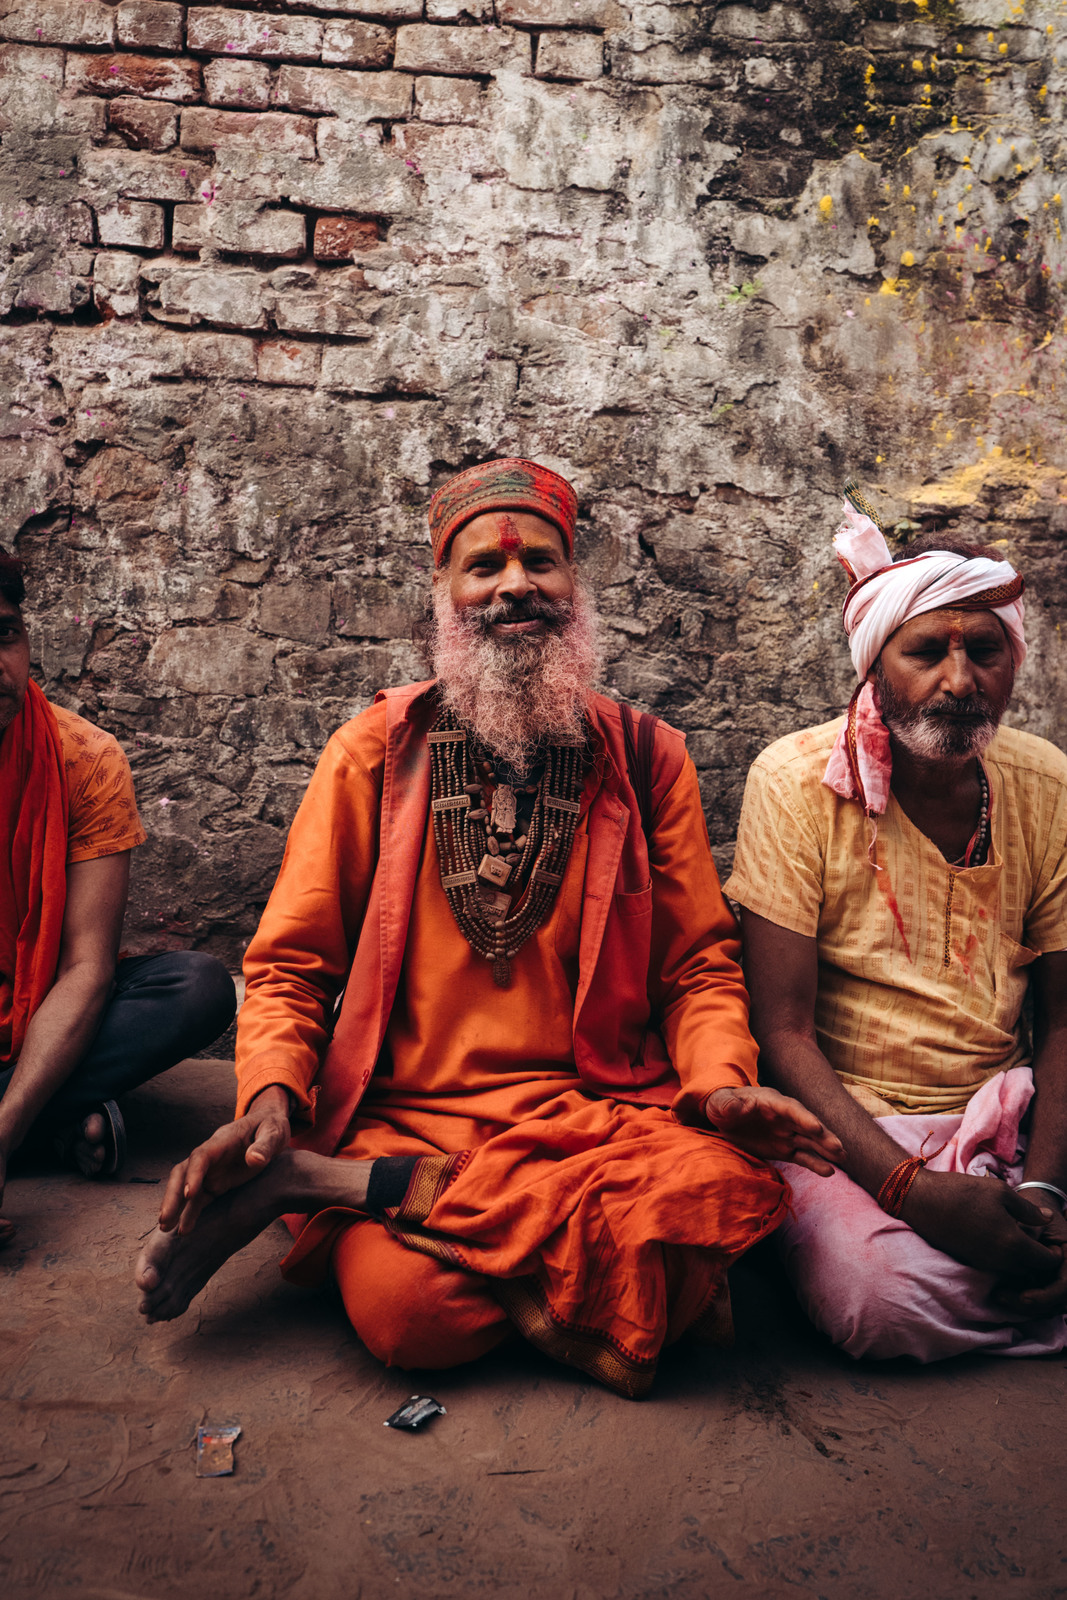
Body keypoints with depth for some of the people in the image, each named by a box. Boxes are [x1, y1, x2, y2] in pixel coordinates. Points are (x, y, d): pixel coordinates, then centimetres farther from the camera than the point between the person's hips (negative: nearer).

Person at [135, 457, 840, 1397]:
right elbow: (291, 964, 6)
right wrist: (271, 1095, -13)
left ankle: (326, 1182, -16)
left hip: (602, 1107, 4)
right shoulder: (377, 751, 5)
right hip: (409, 1114, -3)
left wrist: (721, 1079, -11)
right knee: (403, 1302, -34)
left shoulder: (646, 759, 8)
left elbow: (700, 964, 9)